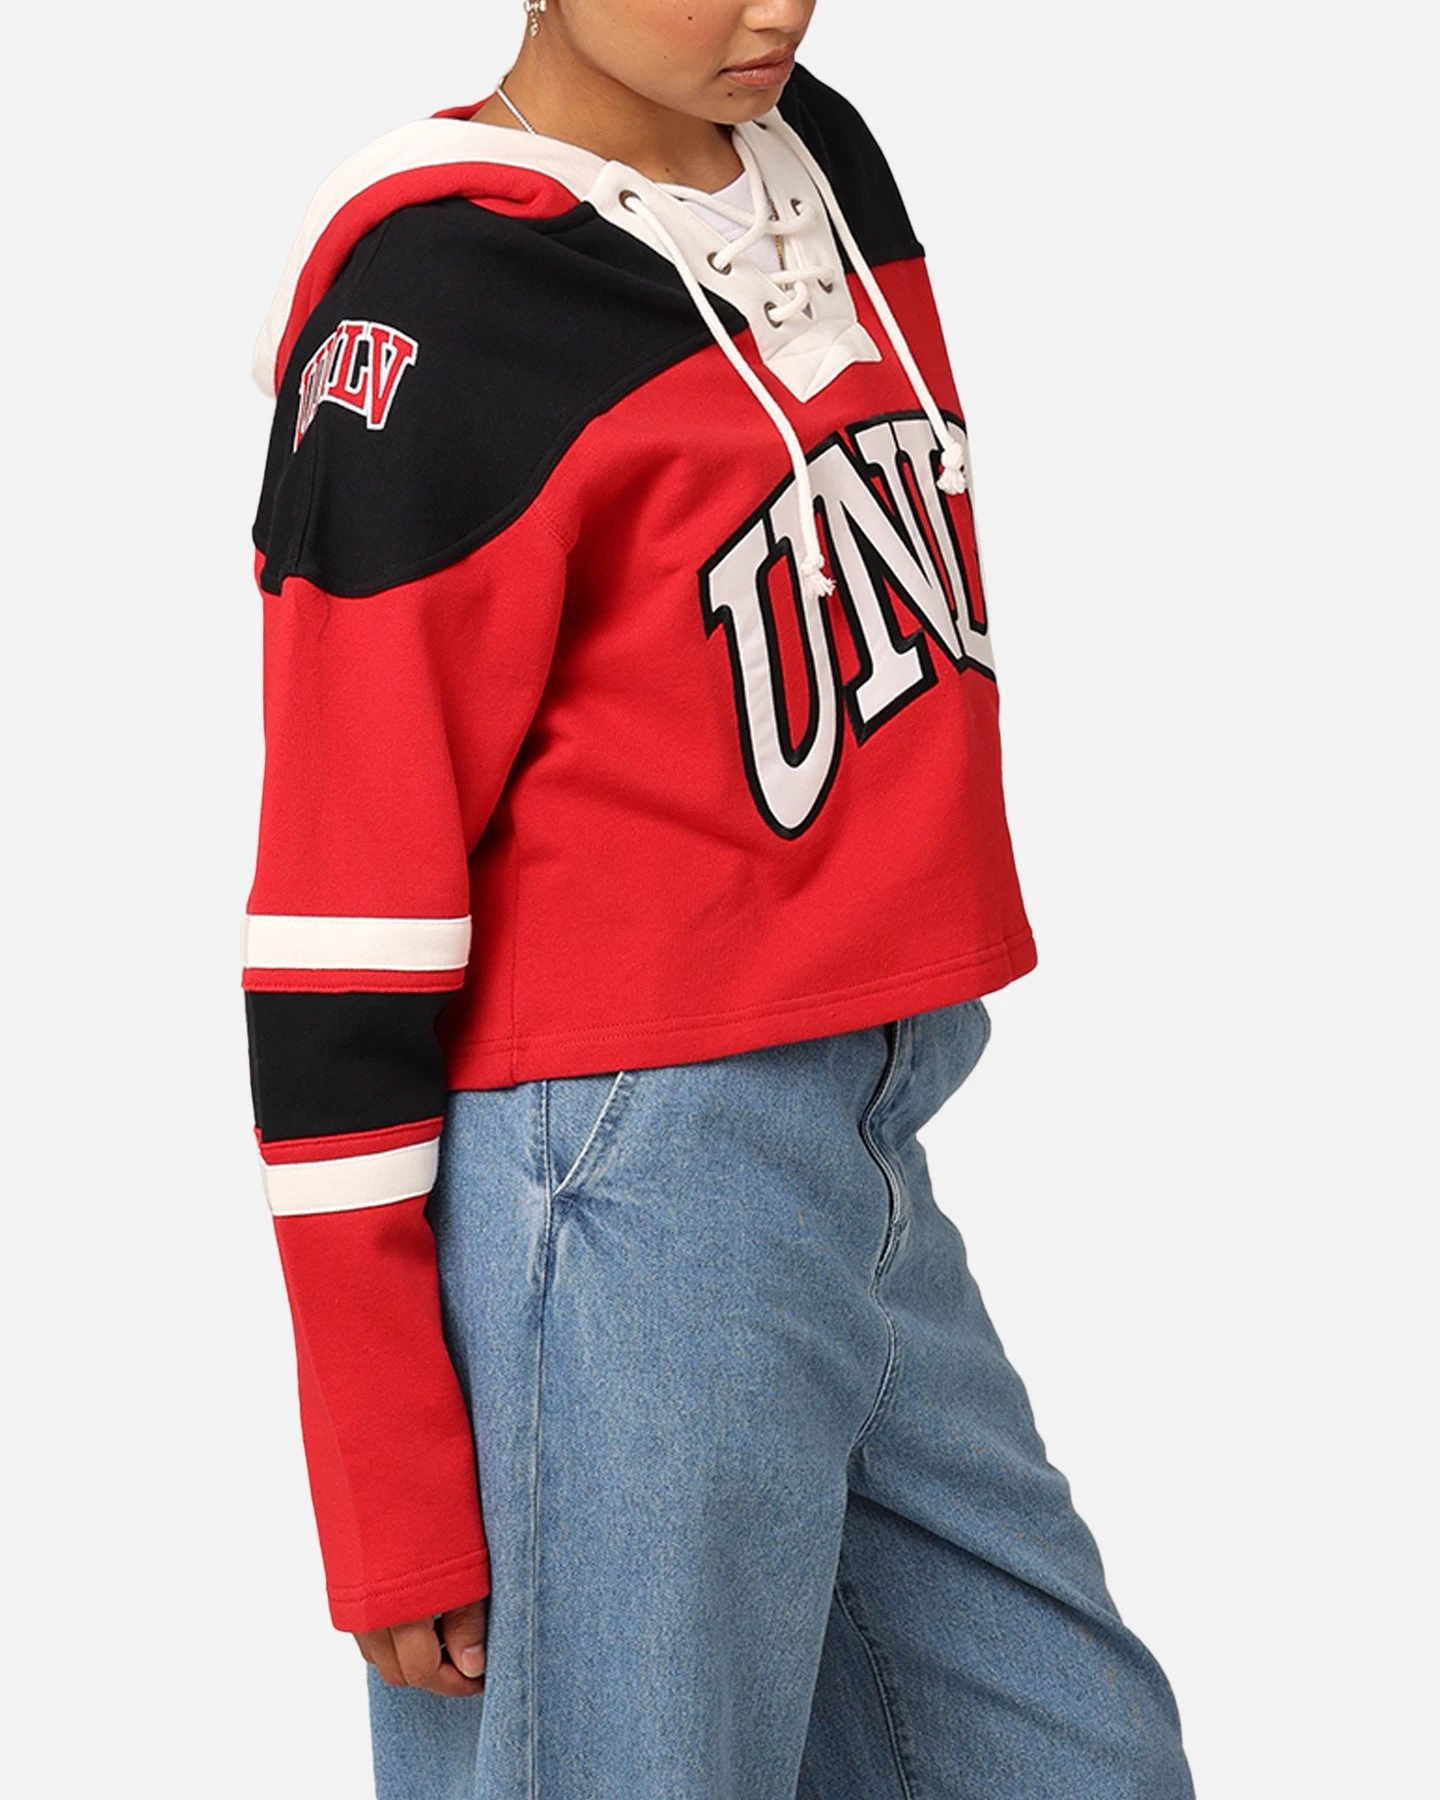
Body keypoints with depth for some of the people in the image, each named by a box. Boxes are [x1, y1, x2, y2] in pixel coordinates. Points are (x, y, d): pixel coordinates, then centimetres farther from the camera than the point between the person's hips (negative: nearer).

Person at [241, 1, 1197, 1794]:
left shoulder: (828, 162, 9)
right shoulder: (433, 314, -14)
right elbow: (342, 923, -14)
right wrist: (393, 1499, -12)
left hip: (876, 1182, 8)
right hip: (609, 1205, -8)